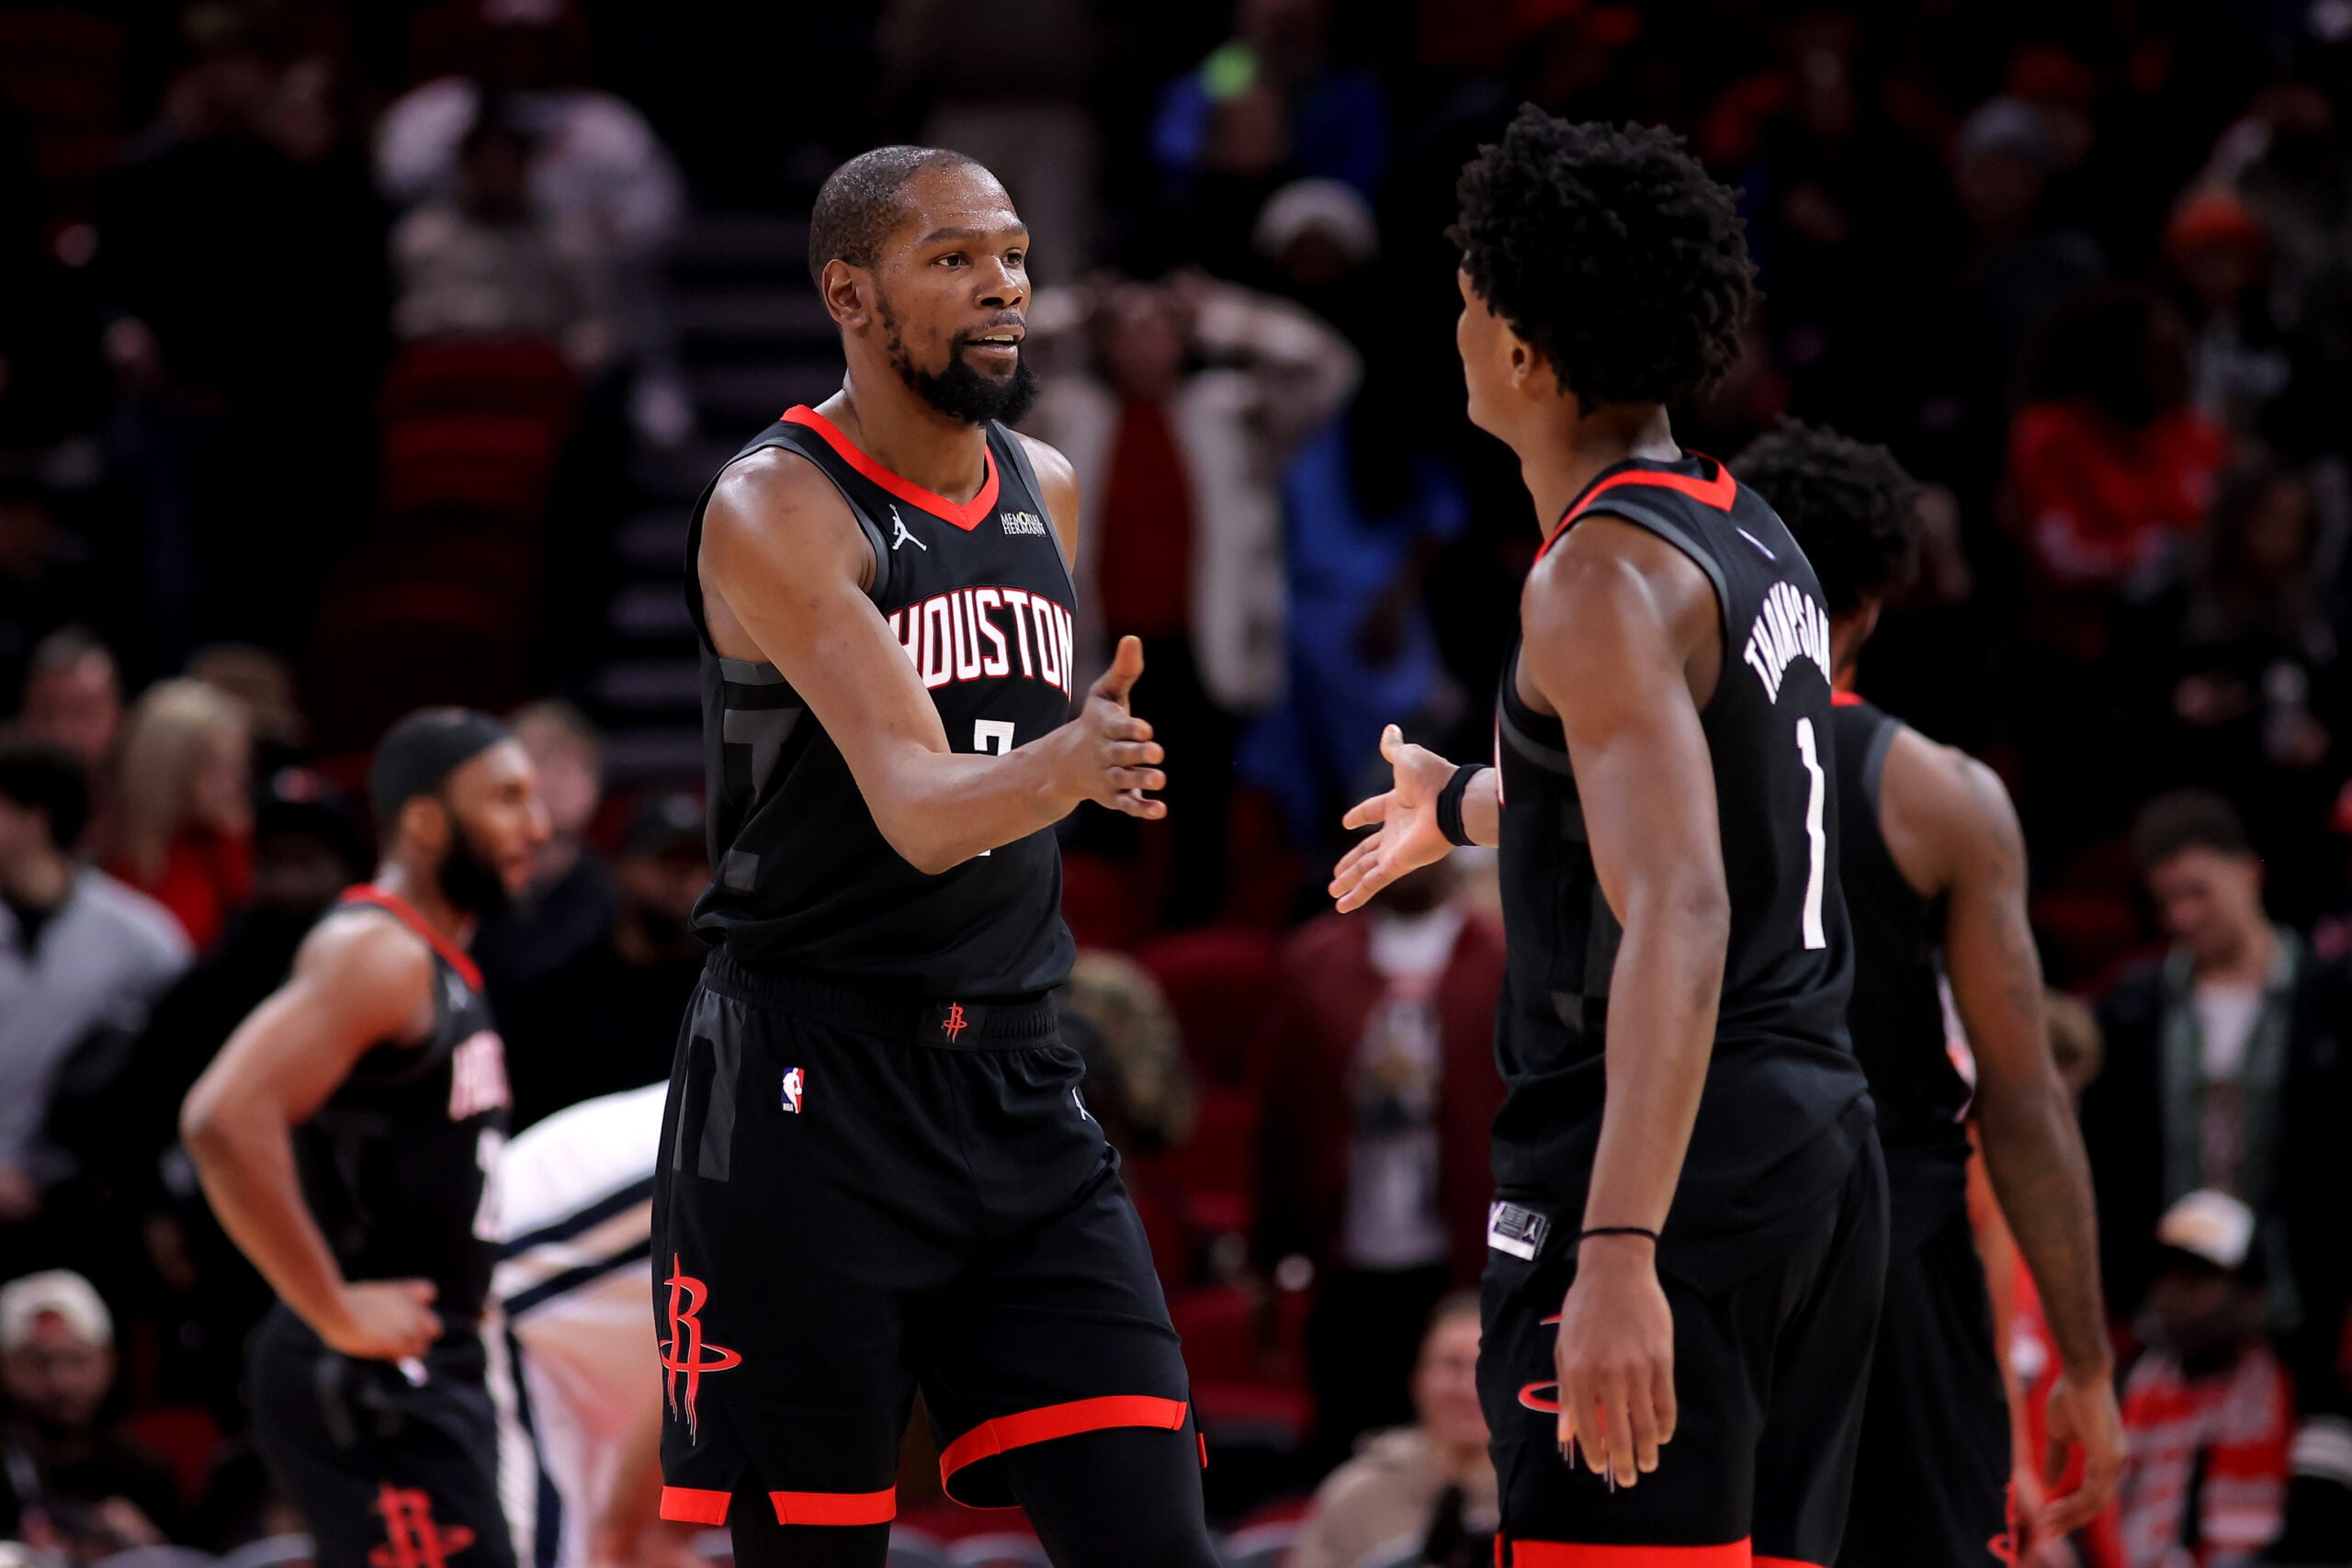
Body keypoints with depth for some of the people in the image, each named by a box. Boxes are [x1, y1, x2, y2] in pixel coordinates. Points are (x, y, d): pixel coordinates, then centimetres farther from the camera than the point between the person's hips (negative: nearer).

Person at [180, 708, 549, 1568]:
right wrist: (337, 1313, -23)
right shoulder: (376, 953, -15)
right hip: (368, 1392, -10)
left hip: (429, 1374, 10)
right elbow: (225, 1120, -28)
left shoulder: (442, 965, 16)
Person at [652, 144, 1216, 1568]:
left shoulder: (1046, 490, 11)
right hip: (806, 1097, -6)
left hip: (1019, 1089, 6)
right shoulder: (773, 510, -12)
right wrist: (1057, 769, -42)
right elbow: (914, 810, -25)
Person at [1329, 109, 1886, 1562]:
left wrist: (1619, 1254, -35)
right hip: (1821, 1142, 9)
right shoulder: (1756, 539, 14)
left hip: (1664, 1164, -9)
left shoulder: (1608, 574, -15)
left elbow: (1677, 922, -27)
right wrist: (1462, 803, 56)